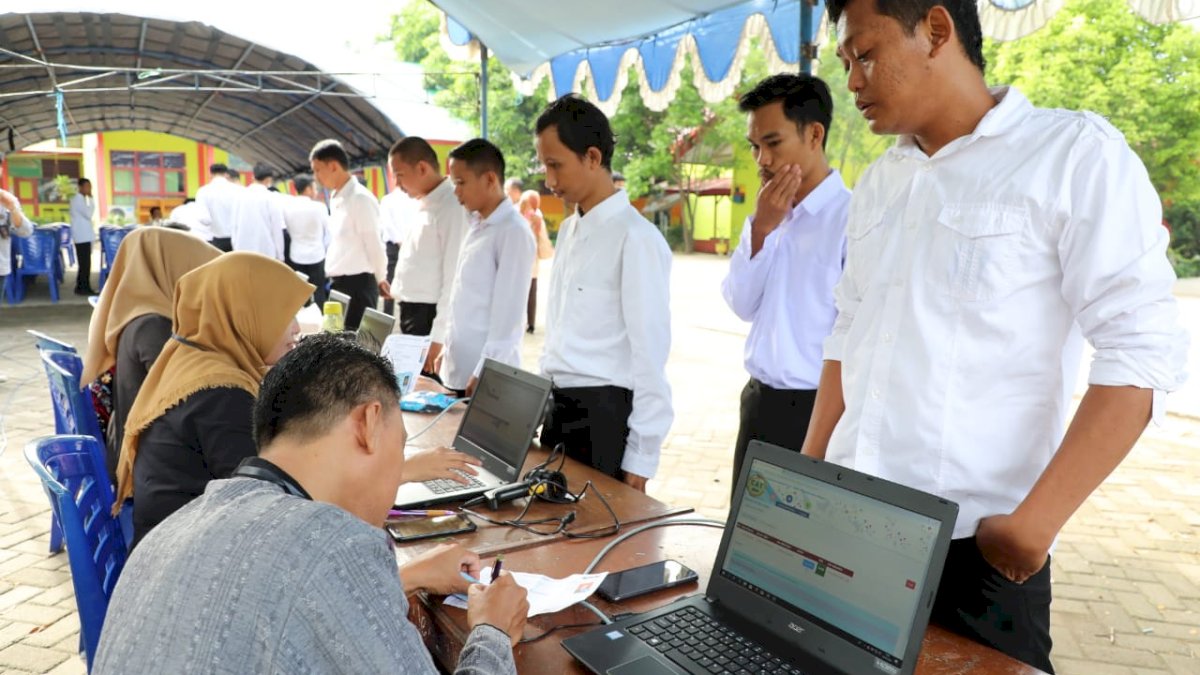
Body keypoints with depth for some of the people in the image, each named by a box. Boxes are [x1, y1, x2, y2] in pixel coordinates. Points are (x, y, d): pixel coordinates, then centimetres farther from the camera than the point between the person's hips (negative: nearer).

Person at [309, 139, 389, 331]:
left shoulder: (360, 198, -15)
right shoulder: (336, 198, 13)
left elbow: (374, 245, -12)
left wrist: (381, 279, -1)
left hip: (358, 283, -9)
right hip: (338, 283, 9)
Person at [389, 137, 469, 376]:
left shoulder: (452, 207, -16)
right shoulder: (422, 205, 14)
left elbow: (454, 277, -19)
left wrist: (438, 337, -21)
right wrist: (403, 317, 17)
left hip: (430, 315, -9)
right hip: (410, 312, 9)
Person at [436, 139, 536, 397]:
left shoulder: (514, 232, -14)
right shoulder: (477, 226, 11)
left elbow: (507, 312, -17)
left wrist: (484, 373, -18)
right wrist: (447, 351, 16)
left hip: (486, 375, -8)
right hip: (457, 368, 8)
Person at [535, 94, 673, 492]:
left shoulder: (636, 238, -15)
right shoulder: (569, 231, 11)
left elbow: (650, 354, -15)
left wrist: (641, 455, -14)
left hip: (604, 412, -8)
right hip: (557, 406, 8)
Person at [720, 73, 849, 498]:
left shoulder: (850, 218, -16)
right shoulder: (768, 217, 8)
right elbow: (742, 305, 5)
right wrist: (760, 228, -7)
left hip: (814, 409, -7)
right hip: (758, 403, 7)